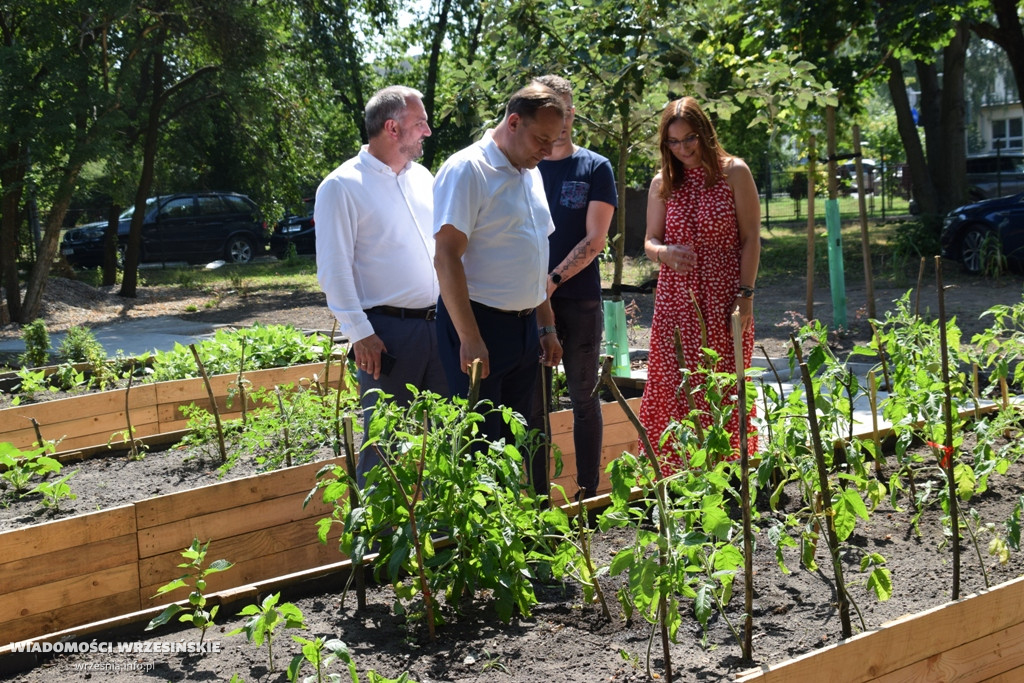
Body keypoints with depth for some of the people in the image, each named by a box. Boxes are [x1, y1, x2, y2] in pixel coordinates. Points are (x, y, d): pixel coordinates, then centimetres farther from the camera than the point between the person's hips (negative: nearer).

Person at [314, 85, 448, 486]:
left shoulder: (421, 177, 14)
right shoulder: (342, 186, -6)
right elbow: (333, 269, -9)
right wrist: (359, 333, -15)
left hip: (438, 324, 7)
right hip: (387, 332, -6)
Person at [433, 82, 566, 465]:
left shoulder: (531, 174, 14)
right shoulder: (467, 170, -13)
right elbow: (446, 258, -19)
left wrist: (546, 326, 18)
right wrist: (470, 339, -22)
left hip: (525, 328, 8)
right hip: (479, 324, -8)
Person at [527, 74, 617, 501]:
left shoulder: (595, 168, 3)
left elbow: (594, 239, -4)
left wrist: (553, 280, -15)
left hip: (579, 301, -1)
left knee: (584, 398, 6)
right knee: (533, 401, 3)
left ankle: (588, 496, 14)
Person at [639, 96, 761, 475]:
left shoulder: (733, 172, -1)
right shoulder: (662, 183, 8)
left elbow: (750, 238, -1)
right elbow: (650, 241, 10)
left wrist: (745, 294, -8)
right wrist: (665, 252, -14)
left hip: (723, 300, -3)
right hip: (675, 301, 3)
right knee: (673, 389, 0)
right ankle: (677, 476, 7)